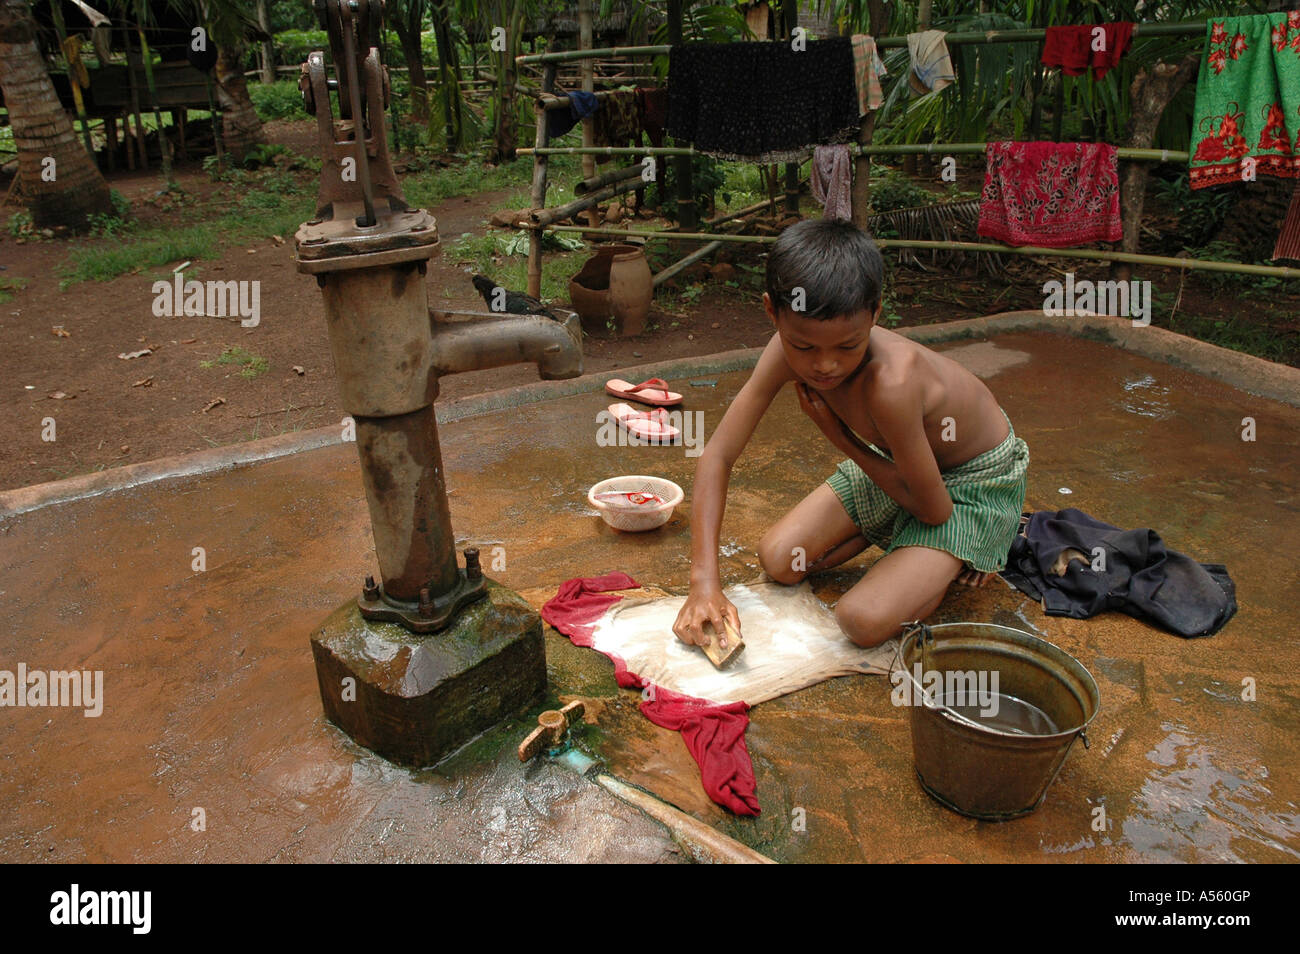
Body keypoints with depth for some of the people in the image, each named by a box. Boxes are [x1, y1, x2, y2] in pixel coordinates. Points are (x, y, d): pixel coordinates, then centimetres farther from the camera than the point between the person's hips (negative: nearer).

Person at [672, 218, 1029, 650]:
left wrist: (841, 437, -19)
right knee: (780, 560, -4)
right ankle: (891, 531, 16)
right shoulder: (790, 349, -23)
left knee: (863, 620, -21)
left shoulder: (890, 383, -41)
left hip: (978, 480, -6)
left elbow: (935, 510, -25)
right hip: (897, 458, 6)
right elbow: (718, 456, -19)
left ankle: (965, 552, 6)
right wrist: (704, 582, -27)